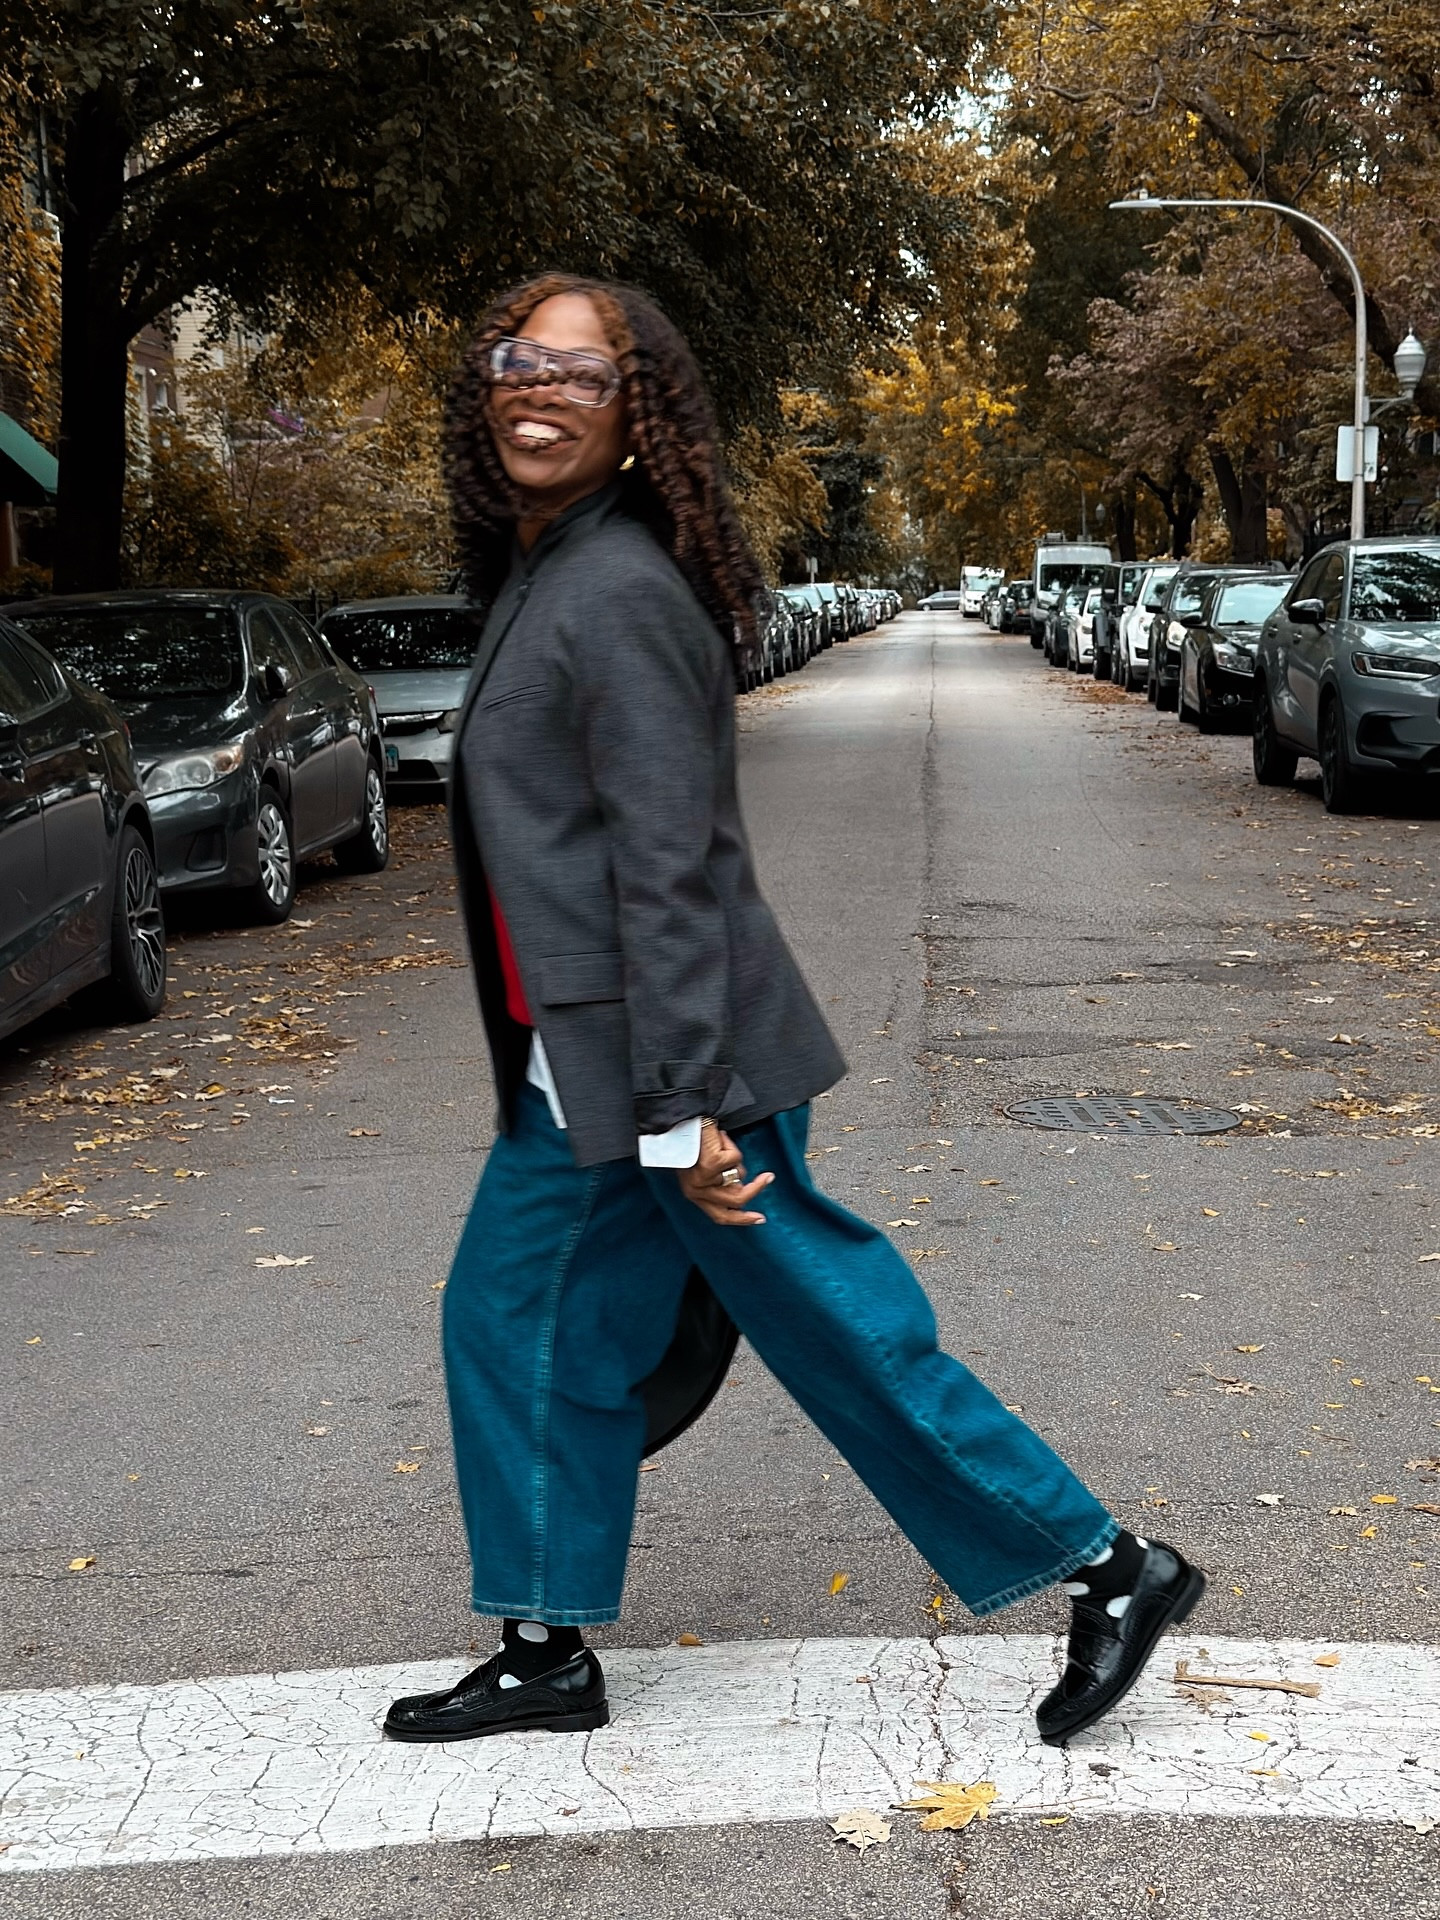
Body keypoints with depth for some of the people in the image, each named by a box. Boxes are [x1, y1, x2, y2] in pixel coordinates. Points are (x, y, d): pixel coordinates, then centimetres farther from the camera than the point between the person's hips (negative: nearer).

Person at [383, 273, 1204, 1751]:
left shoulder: (620, 596, -17)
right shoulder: (537, 576, 13)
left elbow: (671, 869, -22)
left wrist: (685, 1107, -24)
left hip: (666, 1062, -10)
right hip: (580, 1071, 10)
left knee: (837, 1327, 0)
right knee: (519, 1321, 14)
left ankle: (1107, 1567, 16)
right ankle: (549, 1653, 28)